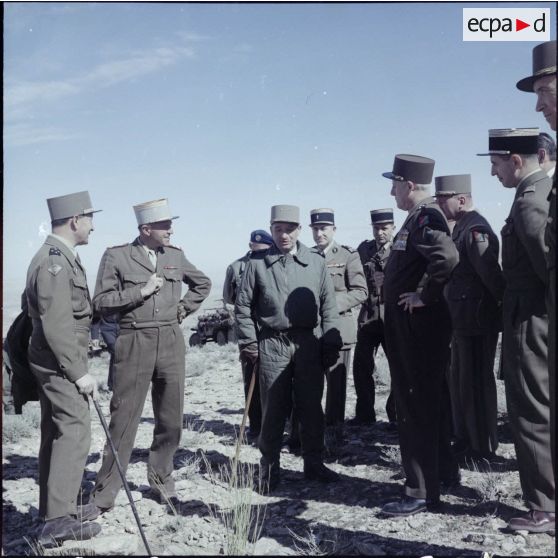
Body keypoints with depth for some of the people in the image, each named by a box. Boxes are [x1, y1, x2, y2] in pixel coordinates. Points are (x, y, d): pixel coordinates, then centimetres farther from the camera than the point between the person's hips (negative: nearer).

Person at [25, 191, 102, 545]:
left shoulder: (61, 257, 13)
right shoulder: (55, 261, -18)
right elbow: (56, 325, -23)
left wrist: (76, 365, 19)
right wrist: (79, 372, -21)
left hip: (53, 363, 10)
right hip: (61, 363, -10)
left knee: (56, 434, 15)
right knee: (75, 431, -8)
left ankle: (54, 509, 25)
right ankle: (58, 520, -4)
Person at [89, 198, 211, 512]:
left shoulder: (175, 256, 9)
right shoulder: (117, 256, -2)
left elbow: (203, 284, 24)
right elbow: (102, 303, -5)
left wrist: (183, 308, 12)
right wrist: (140, 292, -13)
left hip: (171, 342, 4)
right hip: (135, 342, -4)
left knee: (171, 418, 9)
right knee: (124, 418, -1)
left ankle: (162, 480, 27)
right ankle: (105, 492, 11)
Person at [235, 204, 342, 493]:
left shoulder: (316, 261, 6)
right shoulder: (257, 263, 3)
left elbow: (328, 305, 6)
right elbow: (243, 306, 5)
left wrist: (331, 343, 1)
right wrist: (249, 342, -1)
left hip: (309, 343, 1)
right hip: (271, 344, -1)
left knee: (311, 406, 9)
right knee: (273, 409, 5)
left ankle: (314, 463, 23)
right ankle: (269, 468, 19)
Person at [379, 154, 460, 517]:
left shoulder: (426, 218, -16)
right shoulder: (418, 218, 15)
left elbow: (448, 257, -34)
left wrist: (424, 295, -24)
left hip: (419, 327, -10)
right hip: (412, 328, 10)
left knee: (417, 407, -3)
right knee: (429, 403, 20)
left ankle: (422, 492, 7)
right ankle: (445, 471, 35)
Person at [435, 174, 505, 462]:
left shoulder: (476, 230, -19)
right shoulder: (461, 228, 13)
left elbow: (493, 276, -22)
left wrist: (508, 310, -16)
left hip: (477, 322, -10)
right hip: (463, 320, 10)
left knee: (475, 382, 1)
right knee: (459, 380, 18)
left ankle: (482, 448, 15)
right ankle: (464, 440, 32)